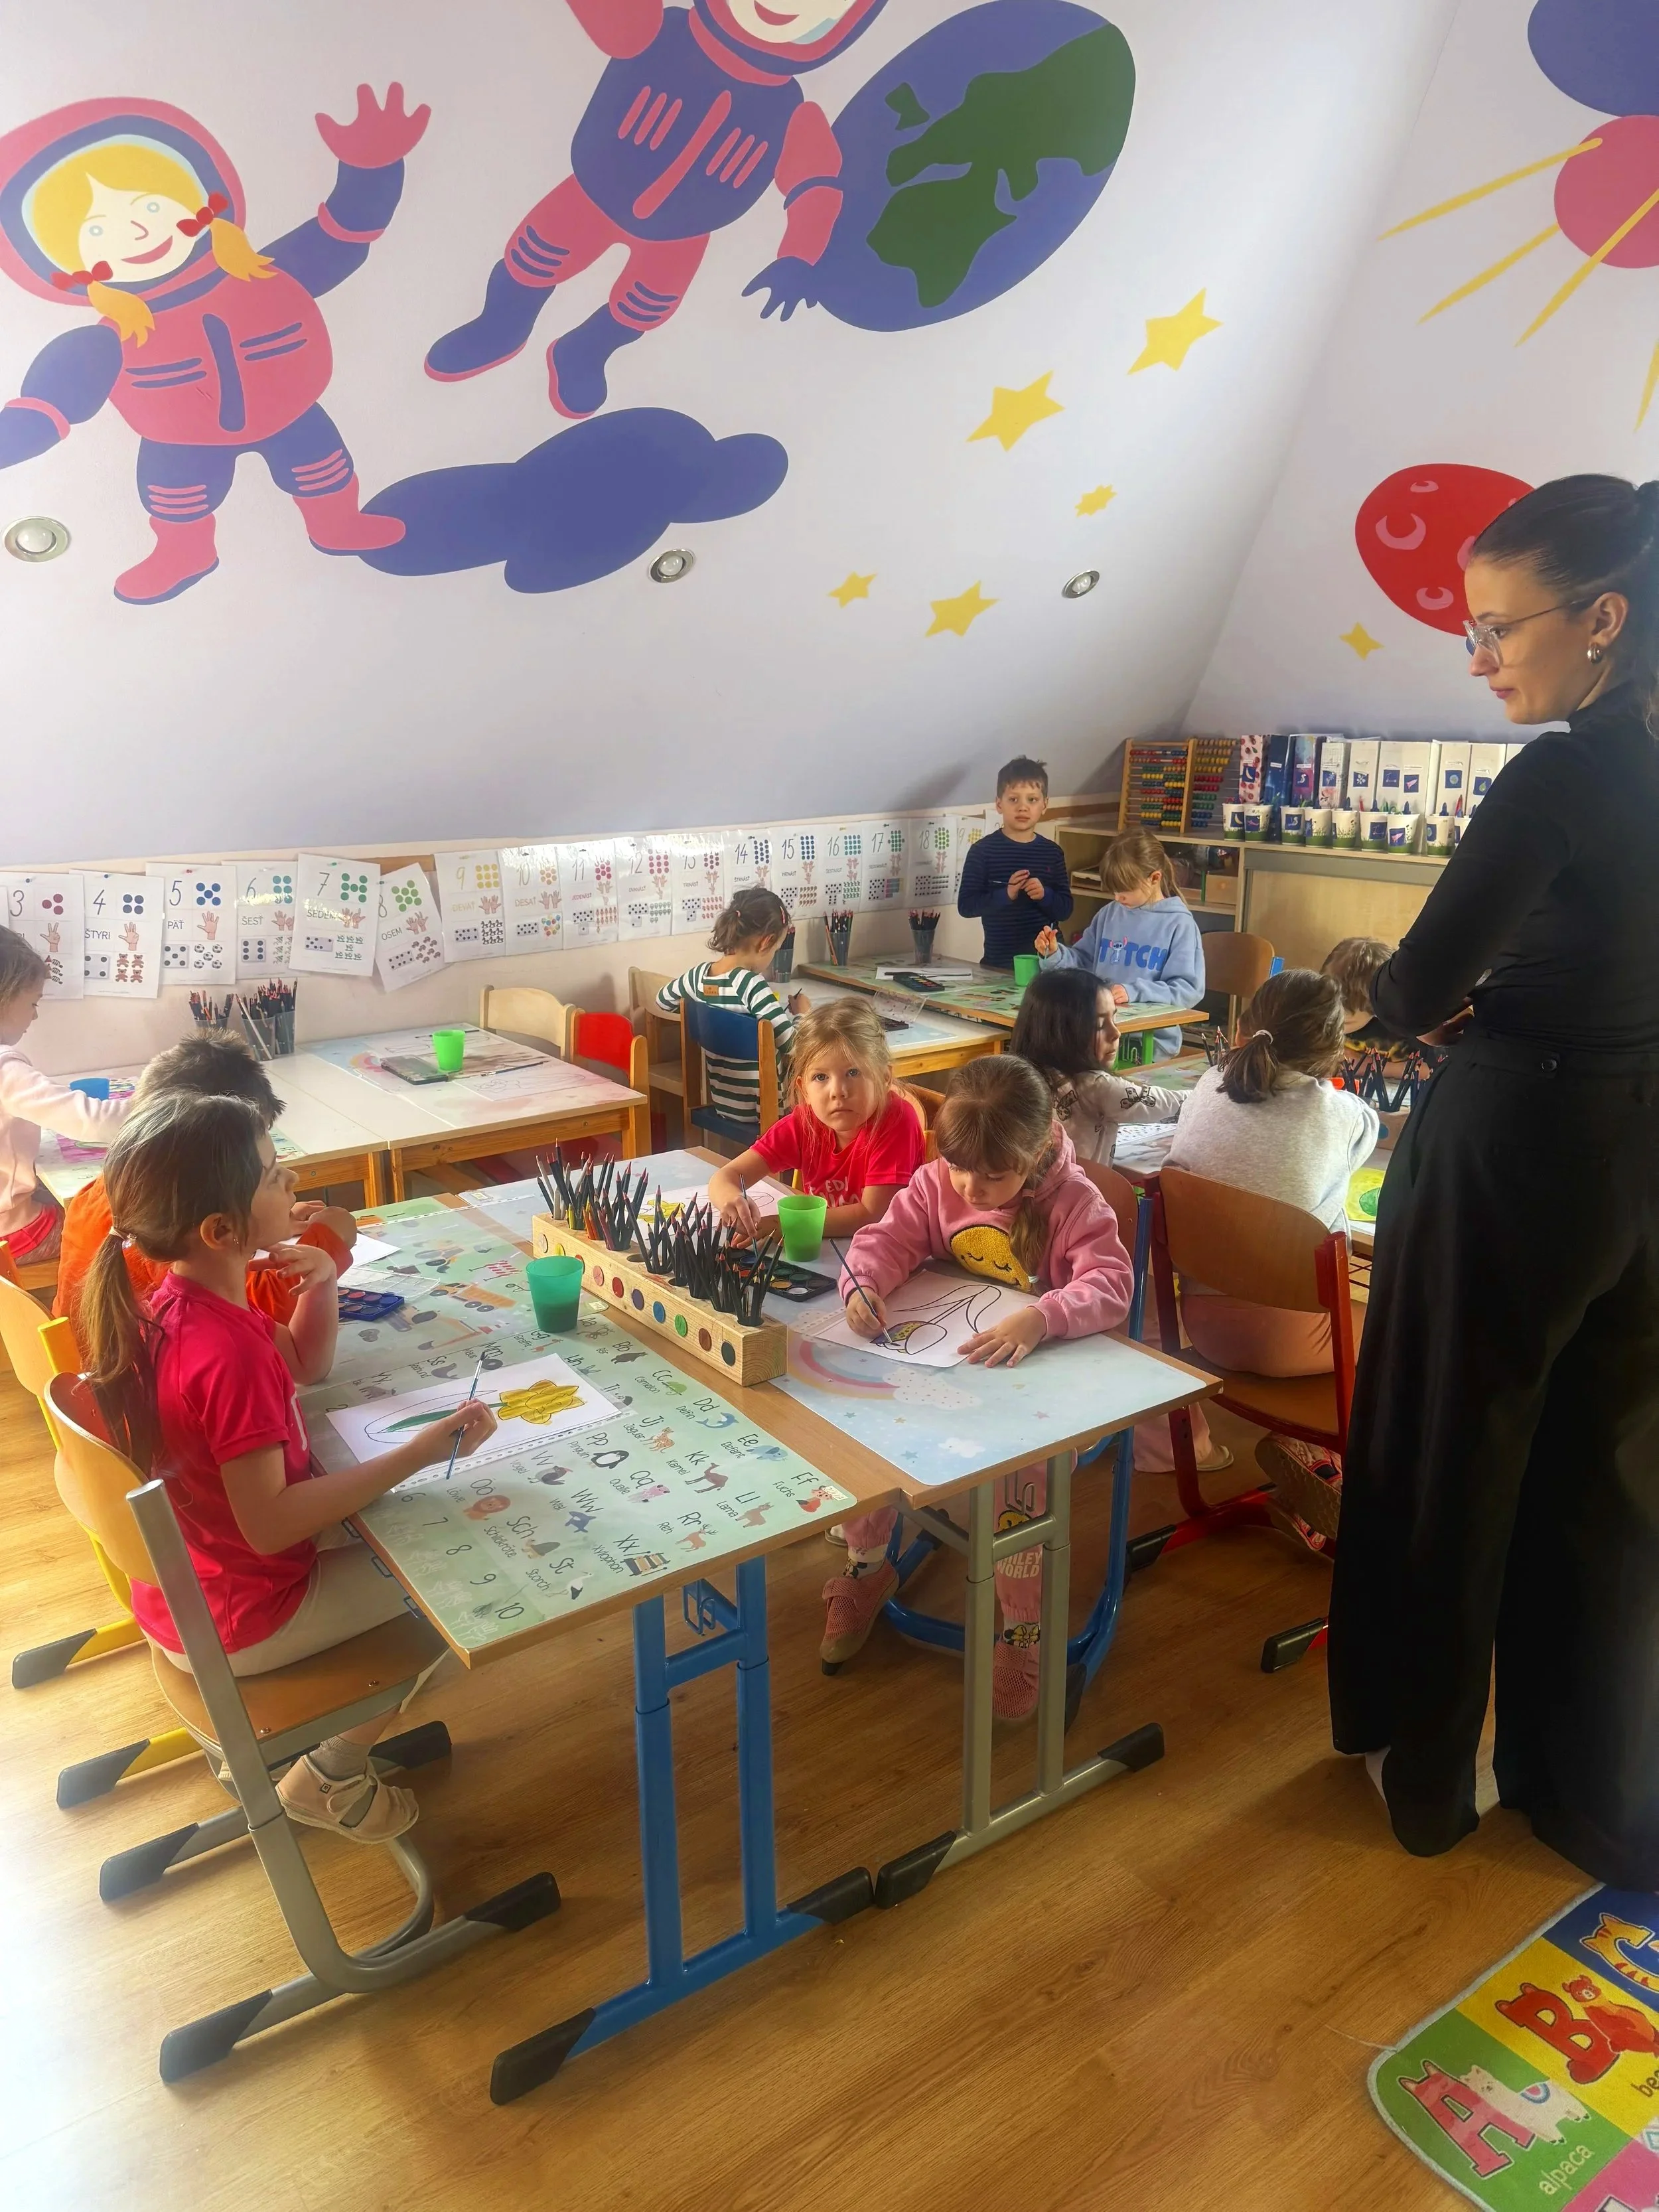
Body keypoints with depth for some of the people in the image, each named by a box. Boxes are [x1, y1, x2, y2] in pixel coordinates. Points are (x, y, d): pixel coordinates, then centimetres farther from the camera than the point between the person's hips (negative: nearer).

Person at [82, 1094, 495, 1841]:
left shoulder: (179, 1302, -5)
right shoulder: (228, 1354, -34)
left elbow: (305, 1368, 9)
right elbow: (269, 1524, -32)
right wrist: (418, 1454, -32)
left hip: (180, 1585, 8)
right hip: (234, 1623, -8)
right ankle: (327, 1777, 15)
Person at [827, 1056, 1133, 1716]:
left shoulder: (1074, 1202, -15)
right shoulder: (937, 1181, -4)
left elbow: (1111, 1284, -26)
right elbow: (888, 1238, -4)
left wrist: (1040, 1319, -45)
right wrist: (863, 1283, -28)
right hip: (941, 1357, 5)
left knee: (1019, 1462, -30)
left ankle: (1021, 1629, -5)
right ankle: (867, 1568, 16)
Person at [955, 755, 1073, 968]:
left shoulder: (1052, 852, 3)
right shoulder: (983, 850, -6)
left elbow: (1065, 909, 4)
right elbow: (965, 905, -10)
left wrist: (1045, 895, -16)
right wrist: (1006, 895, -22)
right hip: (999, 961, -2)